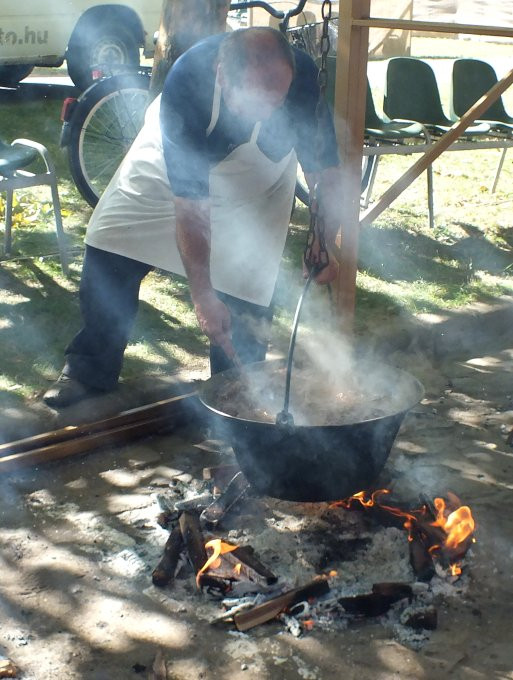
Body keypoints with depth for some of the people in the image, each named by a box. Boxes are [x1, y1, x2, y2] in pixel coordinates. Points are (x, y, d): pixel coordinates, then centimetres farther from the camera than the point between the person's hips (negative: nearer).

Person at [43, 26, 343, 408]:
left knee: (246, 291, -8)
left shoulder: (303, 78, -37)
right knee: (107, 261, -1)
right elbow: (191, 205, -37)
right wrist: (202, 295, -35)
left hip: (259, 183, 1)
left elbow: (325, 169, -22)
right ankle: (89, 373, 17)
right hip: (173, 167, -1)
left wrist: (326, 243, -37)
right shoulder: (186, 85, -41)